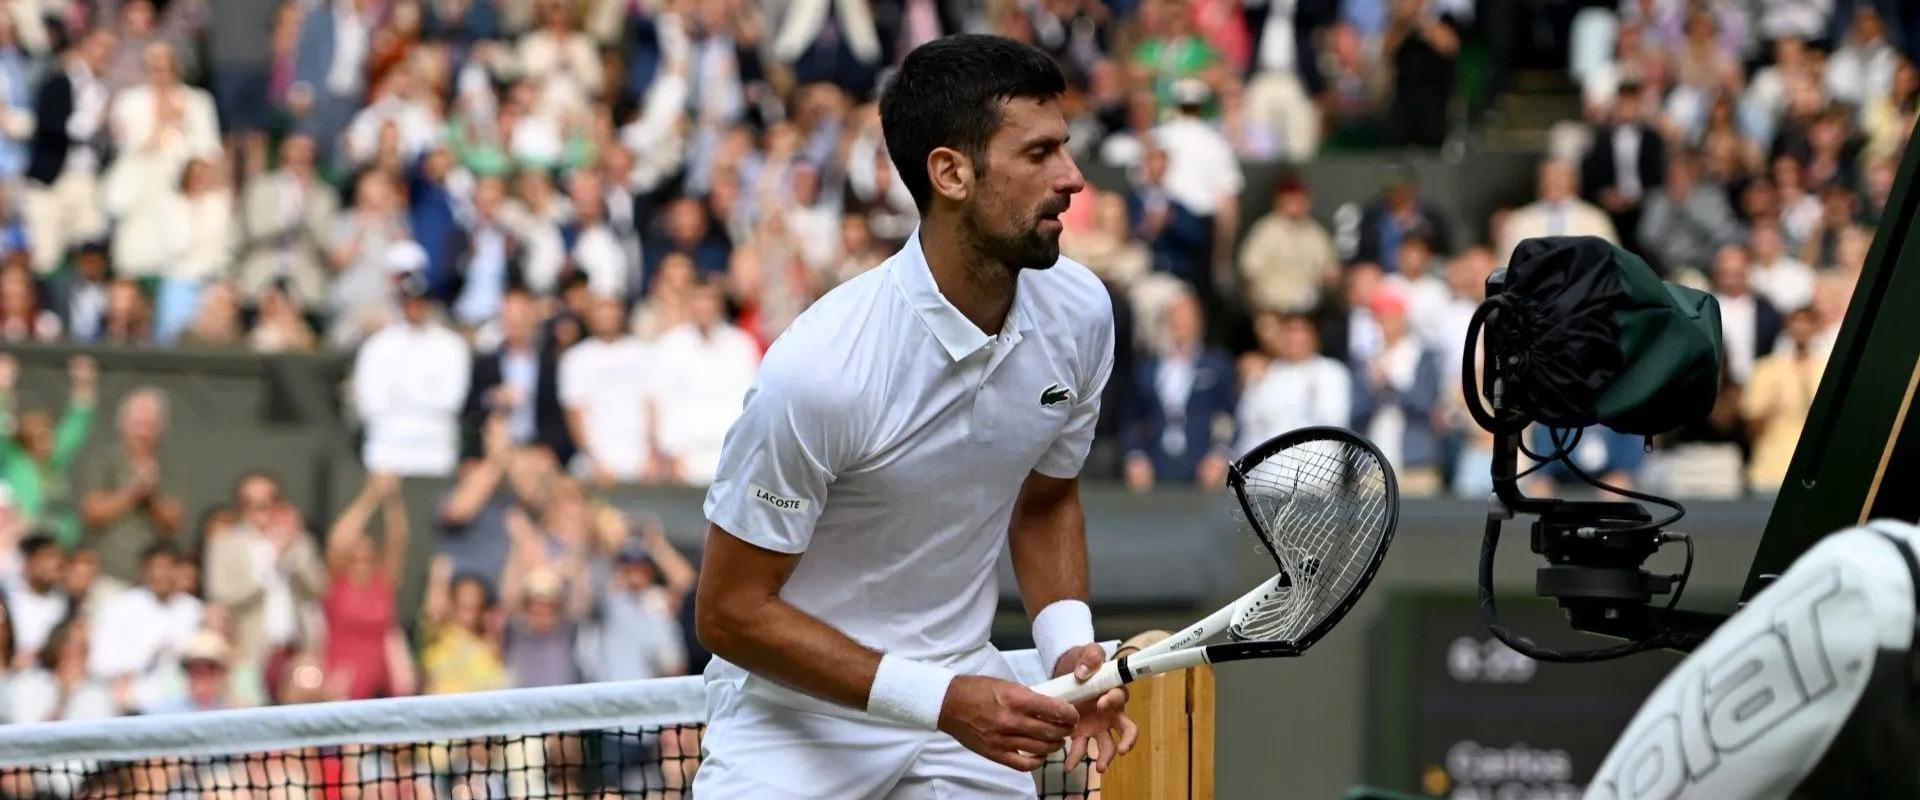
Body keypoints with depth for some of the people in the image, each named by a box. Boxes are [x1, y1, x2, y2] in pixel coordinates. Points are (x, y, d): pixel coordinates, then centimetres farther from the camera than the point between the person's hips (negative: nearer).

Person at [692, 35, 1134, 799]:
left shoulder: (1080, 312, -7)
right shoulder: (819, 366, -25)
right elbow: (730, 611, -18)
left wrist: (1070, 647, -7)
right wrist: (938, 701, -24)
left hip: (965, 692, 5)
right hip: (798, 717, -5)